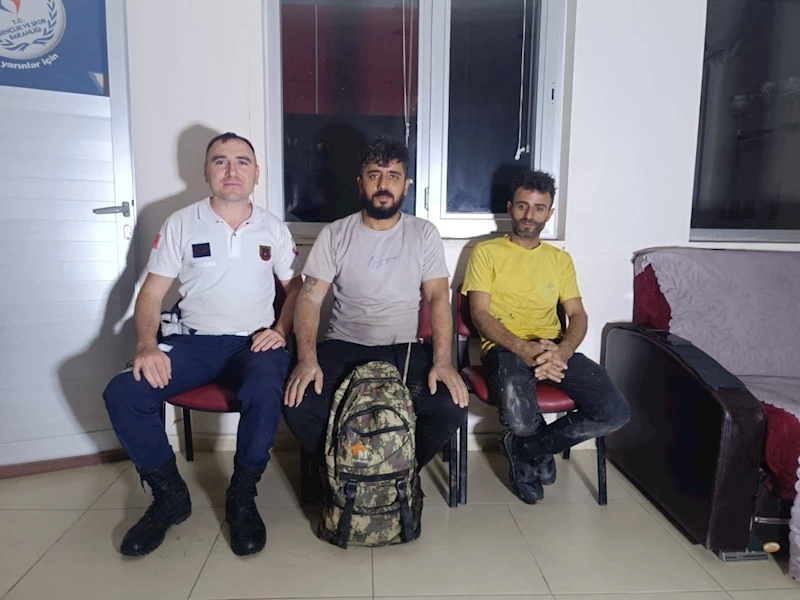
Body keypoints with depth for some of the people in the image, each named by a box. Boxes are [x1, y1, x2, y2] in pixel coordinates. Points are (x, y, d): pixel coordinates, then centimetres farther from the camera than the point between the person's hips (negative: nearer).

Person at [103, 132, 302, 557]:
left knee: (265, 393, -35)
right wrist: (146, 345, -14)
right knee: (121, 394, -21)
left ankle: (241, 498, -10)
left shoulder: (273, 229, 8)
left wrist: (281, 330, -6)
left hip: (253, 343, -1)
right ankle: (169, 495, 0)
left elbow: (294, 286, 13)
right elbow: (152, 291, 2)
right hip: (194, 341, 2)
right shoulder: (181, 224, 5)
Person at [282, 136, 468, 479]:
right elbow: (310, 297, -2)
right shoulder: (335, 234, 3)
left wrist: (442, 360, -18)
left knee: (451, 407, -24)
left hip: (406, 349, 1)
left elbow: (438, 297, -3)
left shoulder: (424, 234, 4)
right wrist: (307, 358, -20)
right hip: (344, 347, 0)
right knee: (298, 405, -25)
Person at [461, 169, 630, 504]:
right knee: (521, 420, -35)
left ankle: (525, 448, 5)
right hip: (505, 348, -4)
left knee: (616, 412, -19)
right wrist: (522, 348, -21)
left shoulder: (560, 259, 20)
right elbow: (480, 314, -3)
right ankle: (540, 450, 8)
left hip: (554, 348, 5)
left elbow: (578, 315, 10)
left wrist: (562, 351, -15)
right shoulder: (487, 252, 8)